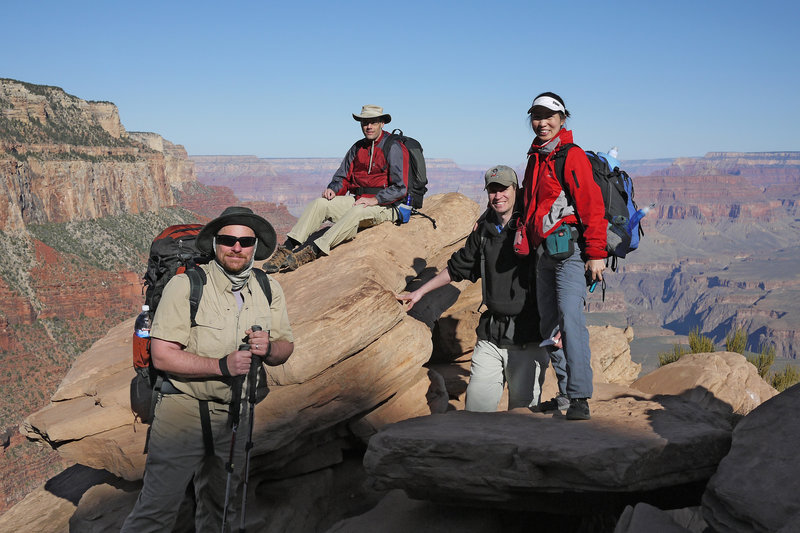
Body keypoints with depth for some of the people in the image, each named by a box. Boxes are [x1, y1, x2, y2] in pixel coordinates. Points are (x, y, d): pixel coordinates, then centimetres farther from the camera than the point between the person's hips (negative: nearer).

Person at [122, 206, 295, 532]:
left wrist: (269, 348, -16)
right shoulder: (186, 285, -14)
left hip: (234, 414, 5)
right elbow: (162, 356, -17)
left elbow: (285, 348, 8)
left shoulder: (269, 289, 3)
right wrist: (221, 365, -25)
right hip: (184, 410, -5)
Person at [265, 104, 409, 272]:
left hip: (385, 206, -6)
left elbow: (400, 188, -14)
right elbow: (343, 177, 18)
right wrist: (333, 189, -4)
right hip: (358, 200, 7)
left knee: (356, 212, -38)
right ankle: (287, 248, -26)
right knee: (320, 203, -15)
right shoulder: (357, 148, 13)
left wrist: (375, 200, -22)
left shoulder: (394, 149, -8)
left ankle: (312, 251, -45)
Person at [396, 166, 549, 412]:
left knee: (523, 409, -2)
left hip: (528, 338, -4)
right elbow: (458, 267, 25)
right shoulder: (484, 230, 11)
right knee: (476, 405, 2)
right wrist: (420, 291, 27)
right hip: (490, 336, 5)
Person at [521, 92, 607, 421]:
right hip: (545, 252, 8)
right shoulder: (535, 158, 17)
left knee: (570, 318, -16)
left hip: (569, 248, -8)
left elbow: (592, 206, -14)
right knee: (549, 324, 9)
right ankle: (566, 394, 19)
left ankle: (580, 399, -13)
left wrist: (596, 253, -17)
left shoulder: (572, 156, -8)